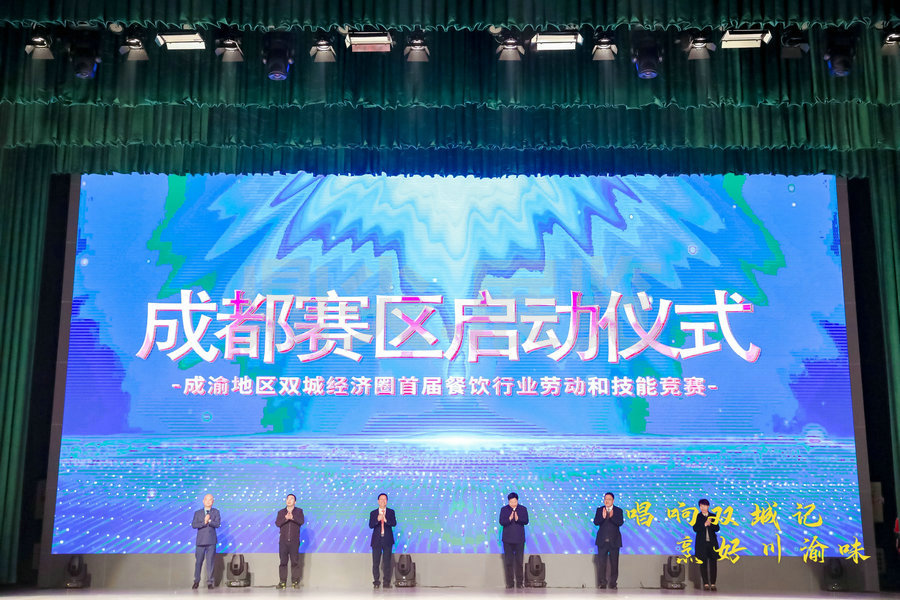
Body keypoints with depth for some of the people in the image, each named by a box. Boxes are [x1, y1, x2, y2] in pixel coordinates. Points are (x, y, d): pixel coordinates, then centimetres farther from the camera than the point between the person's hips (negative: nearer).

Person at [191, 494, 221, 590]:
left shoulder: (216, 512, 8)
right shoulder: (197, 513, 9)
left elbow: (217, 524, -6)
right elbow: (193, 525, -5)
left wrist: (209, 521, -19)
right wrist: (204, 522, -17)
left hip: (211, 541, 0)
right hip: (200, 541, 1)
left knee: (210, 562, -1)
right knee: (198, 562, 2)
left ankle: (210, 582, 5)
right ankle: (196, 581, 15)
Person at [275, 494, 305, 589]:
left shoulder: (299, 511, 8)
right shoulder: (281, 512, 13)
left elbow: (301, 521, -9)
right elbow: (277, 523, -2)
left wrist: (293, 517, -26)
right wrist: (285, 518, -20)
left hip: (294, 541, -1)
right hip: (283, 541, 1)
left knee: (295, 562, -3)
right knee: (283, 561, 0)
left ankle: (295, 582, 2)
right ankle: (282, 582, 4)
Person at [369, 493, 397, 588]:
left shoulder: (391, 512, 9)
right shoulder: (373, 513, 9)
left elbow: (394, 523, -5)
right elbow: (370, 526, -3)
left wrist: (386, 520, -25)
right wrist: (377, 520, -22)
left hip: (387, 540, 0)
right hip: (377, 540, 0)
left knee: (387, 562, 0)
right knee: (375, 562, -1)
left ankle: (387, 582, 6)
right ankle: (376, 581, 9)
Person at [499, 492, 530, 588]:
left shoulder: (523, 509, 4)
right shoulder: (504, 509, 3)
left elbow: (526, 521, -6)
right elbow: (501, 522, -6)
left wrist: (518, 519, -24)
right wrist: (509, 519, -25)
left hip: (519, 539, 0)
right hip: (507, 540, 0)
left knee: (519, 561, 1)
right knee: (508, 561, 1)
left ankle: (519, 582, 8)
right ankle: (509, 583, 7)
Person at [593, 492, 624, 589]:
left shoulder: (618, 511, 1)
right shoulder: (599, 510, 5)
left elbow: (620, 523, -13)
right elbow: (595, 522, -7)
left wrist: (612, 516, -30)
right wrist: (602, 517, -27)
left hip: (614, 541, -1)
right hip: (602, 541, 1)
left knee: (614, 562, 3)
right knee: (601, 562, 2)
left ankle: (613, 583, 12)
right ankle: (602, 583, 10)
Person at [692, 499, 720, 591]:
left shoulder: (713, 516, 9)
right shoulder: (697, 516, 5)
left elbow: (717, 528, 0)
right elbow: (695, 529, -7)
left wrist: (710, 524, -16)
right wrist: (705, 524, -16)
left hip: (712, 543, 1)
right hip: (701, 543, -1)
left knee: (713, 563, -1)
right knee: (703, 563, -1)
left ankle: (713, 584, 5)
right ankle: (706, 584, 4)